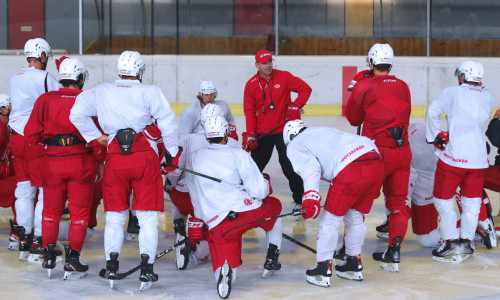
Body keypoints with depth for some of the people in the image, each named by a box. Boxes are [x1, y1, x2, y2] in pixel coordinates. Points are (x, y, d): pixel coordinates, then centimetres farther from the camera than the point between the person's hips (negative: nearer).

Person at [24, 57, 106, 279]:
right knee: (79, 211, 8)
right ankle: (72, 261, 7)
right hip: (82, 163, -2)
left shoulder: (45, 100, -1)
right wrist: (100, 163, 7)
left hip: (53, 163, 2)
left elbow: (31, 135, -2)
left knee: (51, 209, 18)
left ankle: (49, 257, 23)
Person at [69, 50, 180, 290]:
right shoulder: (150, 92, 1)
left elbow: (77, 113, 8)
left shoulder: (101, 92, 10)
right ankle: (146, 269, 1)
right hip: (145, 159, -2)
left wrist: (95, 137, 15)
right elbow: (167, 121, -7)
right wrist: (173, 153, 4)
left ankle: (111, 267, 12)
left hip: (115, 160, 2)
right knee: (148, 217, 4)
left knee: (115, 216, 13)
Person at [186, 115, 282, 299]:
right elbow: (258, 191, -6)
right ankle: (271, 261, 29)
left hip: (217, 224, 2)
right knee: (275, 206, 31)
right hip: (247, 211, -2)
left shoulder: (194, 158, 12)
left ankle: (223, 271, -30)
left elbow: (195, 196, 23)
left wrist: (198, 222, 35)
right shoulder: (238, 154, -2)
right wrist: (266, 183, 17)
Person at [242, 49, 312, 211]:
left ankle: (300, 200, 10)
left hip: (284, 130, -2)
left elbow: (305, 88, 2)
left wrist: (296, 105, -12)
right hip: (262, 133, 3)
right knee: (254, 166, 6)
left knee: (289, 166, -2)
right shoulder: (251, 84, 2)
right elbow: (250, 111, 4)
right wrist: (250, 134, -4)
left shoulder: (284, 77, -4)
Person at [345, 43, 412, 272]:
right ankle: (394, 253, 12)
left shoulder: (365, 86, -6)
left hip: (377, 152, -4)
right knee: (398, 203, 13)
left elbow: (353, 119, 6)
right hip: (402, 152, 5)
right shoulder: (403, 87, 8)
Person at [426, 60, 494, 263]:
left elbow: (433, 111, -13)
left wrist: (434, 136, -4)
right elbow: (480, 124, 17)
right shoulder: (488, 98, 11)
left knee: (443, 199, 6)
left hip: (453, 156, -4)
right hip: (478, 159, 4)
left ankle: (452, 245, 2)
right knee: (472, 201, 15)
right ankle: (466, 242, 16)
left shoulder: (453, 92, -2)